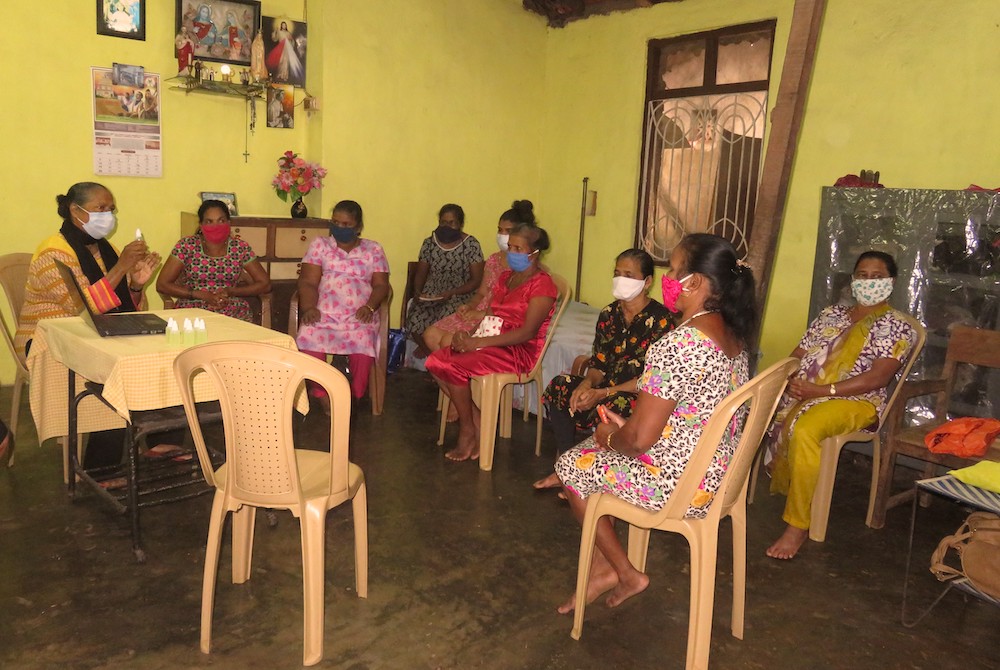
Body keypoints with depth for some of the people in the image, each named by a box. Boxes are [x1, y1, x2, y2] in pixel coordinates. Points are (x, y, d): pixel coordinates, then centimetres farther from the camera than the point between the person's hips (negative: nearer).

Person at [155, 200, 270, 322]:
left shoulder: (240, 248, 2)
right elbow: (162, 284, -4)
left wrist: (230, 291, -9)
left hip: (234, 313, 1)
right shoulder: (187, 246, -2)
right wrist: (204, 295, -13)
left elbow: (265, 284, 5)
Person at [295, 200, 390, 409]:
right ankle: (321, 393, -7)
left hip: (359, 315, 0)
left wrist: (370, 307, -14)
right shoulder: (319, 245, 13)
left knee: (363, 352, -30)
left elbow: (381, 285, 6)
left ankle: (353, 397, -3)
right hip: (323, 312, 1)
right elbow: (308, 282, 4)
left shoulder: (374, 249, 14)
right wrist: (309, 307, -16)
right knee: (310, 344, -31)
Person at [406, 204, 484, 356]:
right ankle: (430, 351, 3)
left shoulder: (471, 245, -4)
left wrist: (451, 293, -19)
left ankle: (429, 352, 0)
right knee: (415, 320, -26)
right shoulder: (429, 243, 8)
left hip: (459, 296, -3)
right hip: (430, 295, 3)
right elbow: (420, 274, 13)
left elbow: (476, 279, -6)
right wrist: (417, 291, -9)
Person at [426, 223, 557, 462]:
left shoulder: (542, 284, -9)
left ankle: (467, 430, -5)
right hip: (493, 342, 8)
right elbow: (490, 315, 14)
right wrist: (468, 336, -9)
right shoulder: (505, 278, 17)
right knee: (435, 361, -14)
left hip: (520, 351, -8)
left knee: (454, 366, -26)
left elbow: (528, 332, -19)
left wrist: (479, 342, -23)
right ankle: (477, 422, -7)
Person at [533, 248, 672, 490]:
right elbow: (599, 362, 6)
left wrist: (603, 393, -25)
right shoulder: (609, 314, 6)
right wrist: (587, 384, -18)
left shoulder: (660, 319, -14)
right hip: (608, 388, 7)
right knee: (559, 386, -16)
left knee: (609, 407, -37)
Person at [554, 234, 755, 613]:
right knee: (601, 445, 23)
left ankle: (626, 573, 24)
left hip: (679, 486, -9)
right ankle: (604, 567, 28)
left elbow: (639, 438, -27)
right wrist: (625, 428, 9)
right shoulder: (732, 335, 1)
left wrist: (610, 437, -4)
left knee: (573, 465, 13)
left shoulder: (677, 344, -29)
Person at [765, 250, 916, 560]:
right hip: (803, 392, 6)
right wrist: (790, 380, -8)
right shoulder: (831, 314, 20)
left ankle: (798, 525, -27)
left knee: (804, 429, -37)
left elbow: (879, 376, -11)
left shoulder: (896, 326, 3)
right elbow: (798, 355, 15)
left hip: (856, 400, -6)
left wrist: (824, 390, -19)